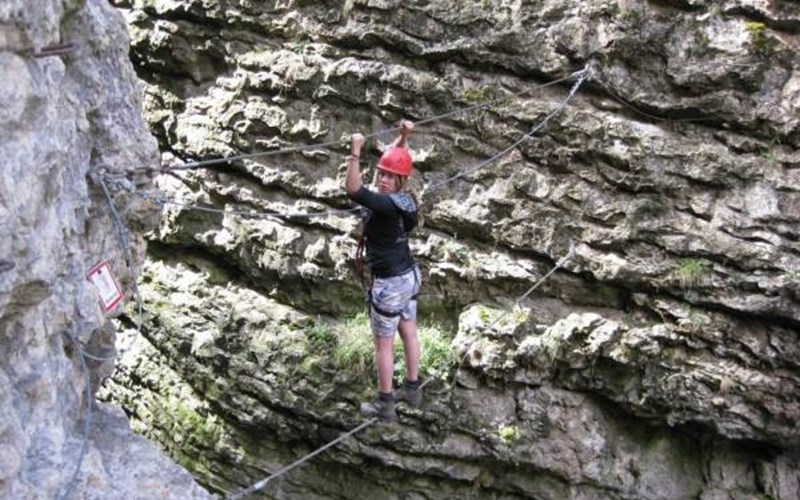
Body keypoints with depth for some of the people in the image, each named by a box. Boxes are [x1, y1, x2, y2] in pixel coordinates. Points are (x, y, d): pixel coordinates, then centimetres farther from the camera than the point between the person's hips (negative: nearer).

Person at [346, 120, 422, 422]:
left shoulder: (387, 204, -28)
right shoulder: (404, 199, -3)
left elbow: (352, 189, -40)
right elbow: (392, 160, 13)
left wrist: (355, 152, -42)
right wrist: (403, 137, 2)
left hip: (389, 283, -9)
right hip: (409, 275, 9)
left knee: (383, 344, 6)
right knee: (408, 333, 20)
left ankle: (385, 404, 19)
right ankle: (412, 389, 36)